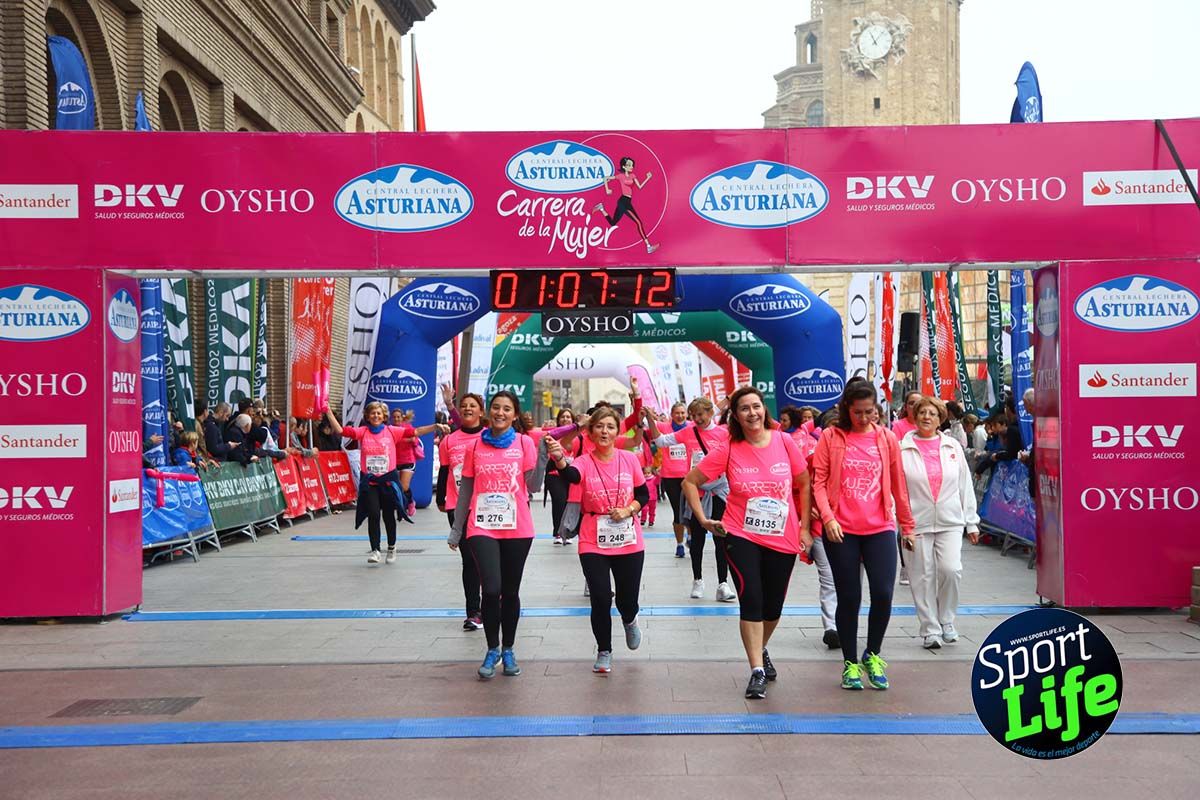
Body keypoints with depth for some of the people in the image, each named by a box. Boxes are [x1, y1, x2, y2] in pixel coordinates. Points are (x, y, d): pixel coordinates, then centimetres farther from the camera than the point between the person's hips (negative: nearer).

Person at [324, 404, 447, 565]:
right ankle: (375, 551, -1)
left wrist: (436, 426, -14)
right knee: (373, 515, -8)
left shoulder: (392, 431, 0)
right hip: (369, 481, 0)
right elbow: (340, 430, -6)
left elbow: (415, 432, -4)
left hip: (388, 479, 0)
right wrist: (328, 411, -14)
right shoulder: (362, 432, 1)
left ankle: (391, 548, 30)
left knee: (388, 515, 11)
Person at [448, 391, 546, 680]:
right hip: (482, 528, 0)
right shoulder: (475, 446, 5)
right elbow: (465, 490, 10)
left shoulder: (524, 442, 1)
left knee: (510, 591, 9)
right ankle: (492, 649, 9)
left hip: (517, 529, 0)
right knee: (491, 589, -11)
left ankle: (508, 650, 25)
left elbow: (534, 487, -4)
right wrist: (456, 530, 11)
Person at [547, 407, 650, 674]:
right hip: (594, 544, -1)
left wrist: (628, 510, -13)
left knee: (628, 599, 9)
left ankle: (629, 621, 47)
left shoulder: (630, 459, -1)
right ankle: (604, 651, 19)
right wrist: (559, 458, -53)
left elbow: (644, 495, 7)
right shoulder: (584, 462, -8)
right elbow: (571, 475, -31)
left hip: (629, 543, 2)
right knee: (600, 599, -4)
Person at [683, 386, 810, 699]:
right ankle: (757, 670, -3)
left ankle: (761, 650, 43)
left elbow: (804, 485, 4)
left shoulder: (784, 442, -5)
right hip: (742, 536, -2)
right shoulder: (728, 450, -8)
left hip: (784, 538, 2)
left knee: (773, 605, 14)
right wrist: (703, 520, -8)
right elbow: (690, 482, -1)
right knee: (751, 599, -14)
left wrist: (805, 528, 2)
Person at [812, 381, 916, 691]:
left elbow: (898, 484, 12)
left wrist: (908, 525, 15)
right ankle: (850, 663, 21)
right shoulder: (830, 437, 1)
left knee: (883, 593, -7)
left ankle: (872, 654, 18)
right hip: (841, 531, -1)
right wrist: (827, 517, -13)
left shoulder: (886, 438, 6)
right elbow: (819, 481, -1)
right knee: (849, 598, 4)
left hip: (880, 528, 1)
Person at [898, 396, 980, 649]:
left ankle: (946, 620, 12)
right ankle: (930, 630, 13)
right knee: (923, 577, 2)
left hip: (950, 522, 2)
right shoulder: (903, 449, 0)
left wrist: (971, 522, 10)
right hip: (917, 522, -1)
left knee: (951, 570, -11)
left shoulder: (953, 446, 9)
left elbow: (965, 485, 12)